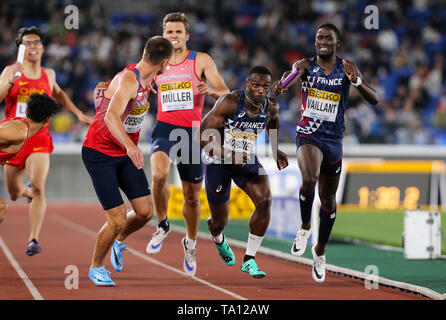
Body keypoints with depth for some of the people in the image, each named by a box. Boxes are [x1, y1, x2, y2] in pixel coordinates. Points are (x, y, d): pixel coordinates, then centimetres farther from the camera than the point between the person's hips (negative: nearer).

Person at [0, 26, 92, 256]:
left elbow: (58, 94, 31)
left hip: (39, 140, 0)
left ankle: (33, 239, -23)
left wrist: (78, 113, 27)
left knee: (38, 187, -22)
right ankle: (28, 192, 53)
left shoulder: (48, 74, 8)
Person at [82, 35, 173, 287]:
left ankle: (119, 242, 31)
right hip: (99, 155, -8)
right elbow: (111, 117, -44)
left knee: (146, 211, -2)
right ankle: (96, 267, 14)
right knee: (118, 220, -11)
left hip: (127, 153, 8)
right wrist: (130, 146, -57)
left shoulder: (148, 80, 1)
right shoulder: (128, 80, -26)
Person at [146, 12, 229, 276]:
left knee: (192, 197, 9)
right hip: (165, 128, 1)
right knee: (159, 174, -31)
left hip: (192, 131, 0)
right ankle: (163, 226, -8)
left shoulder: (201, 61, 2)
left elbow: (225, 93, -4)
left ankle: (191, 243, 35)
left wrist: (212, 90, -26)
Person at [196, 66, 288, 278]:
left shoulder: (271, 108, -10)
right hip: (218, 161, -3)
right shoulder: (229, 102, -25)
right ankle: (218, 239, 50)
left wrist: (276, 152, 11)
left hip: (246, 160, 3)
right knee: (220, 222, 7)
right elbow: (202, 137, -24)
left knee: (265, 201, -24)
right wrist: (229, 155, -35)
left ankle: (250, 260, -11)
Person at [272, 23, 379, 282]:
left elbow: (375, 100, -4)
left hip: (334, 138, 3)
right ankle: (305, 227, -4)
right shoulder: (306, 65, -3)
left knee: (328, 198, 13)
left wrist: (356, 81, -22)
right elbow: (293, 76, -25)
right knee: (309, 180, -31)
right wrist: (281, 86, -48)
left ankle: (320, 250, 33)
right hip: (309, 134, -3)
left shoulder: (347, 68, 0)